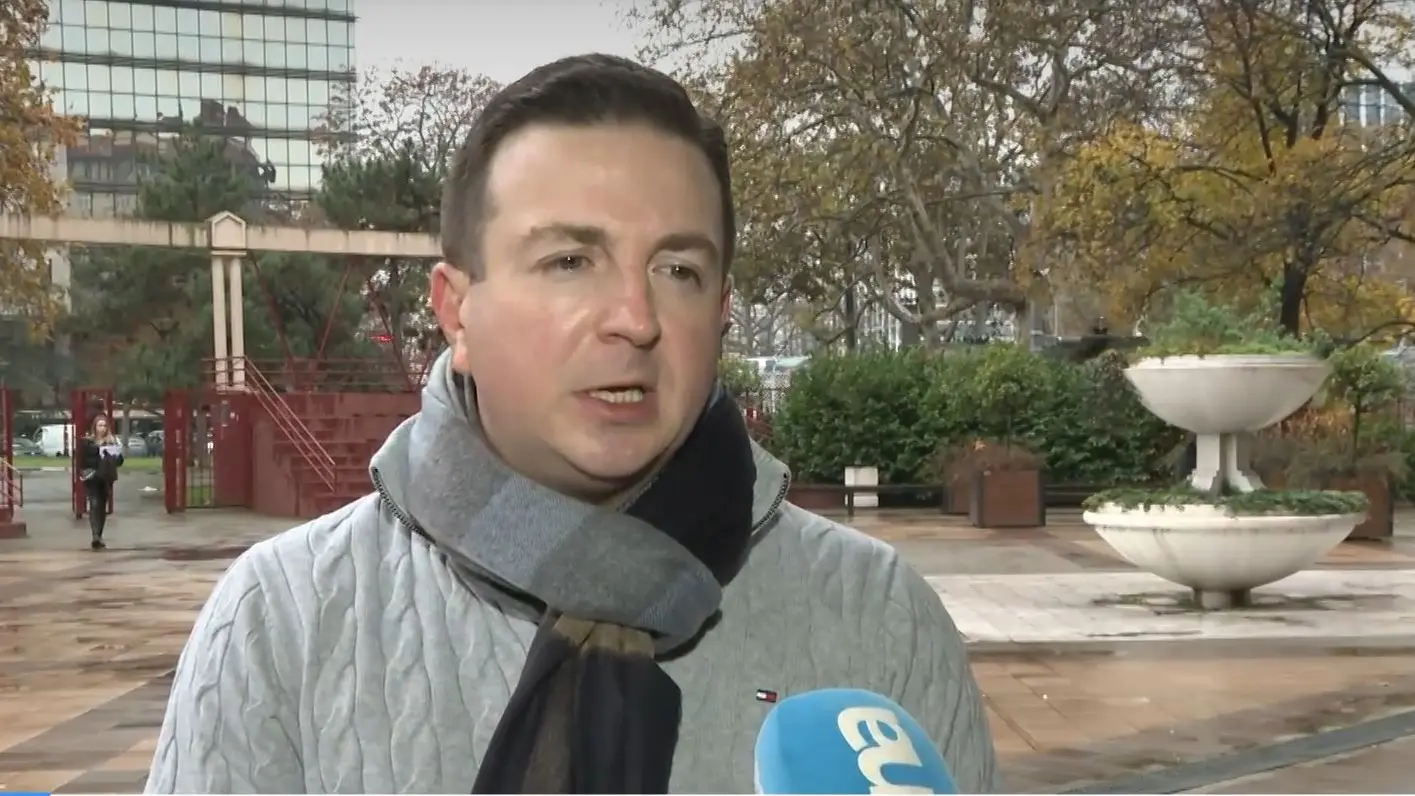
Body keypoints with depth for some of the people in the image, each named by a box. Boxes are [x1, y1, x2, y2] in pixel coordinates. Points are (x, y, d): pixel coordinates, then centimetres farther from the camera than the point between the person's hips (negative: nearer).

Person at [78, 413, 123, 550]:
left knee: (102, 507, 9)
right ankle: (95, 536, -23)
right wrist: (98, 461, -17)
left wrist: (115, 457, -15)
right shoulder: (86, 442, 0)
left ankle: (99, 536, 19)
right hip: (91, 480, -3)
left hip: (106, 480, 3)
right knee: (94, 505, -15)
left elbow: (120, 461, 6)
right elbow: (83, 460, -3)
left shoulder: (112, 441, 6)